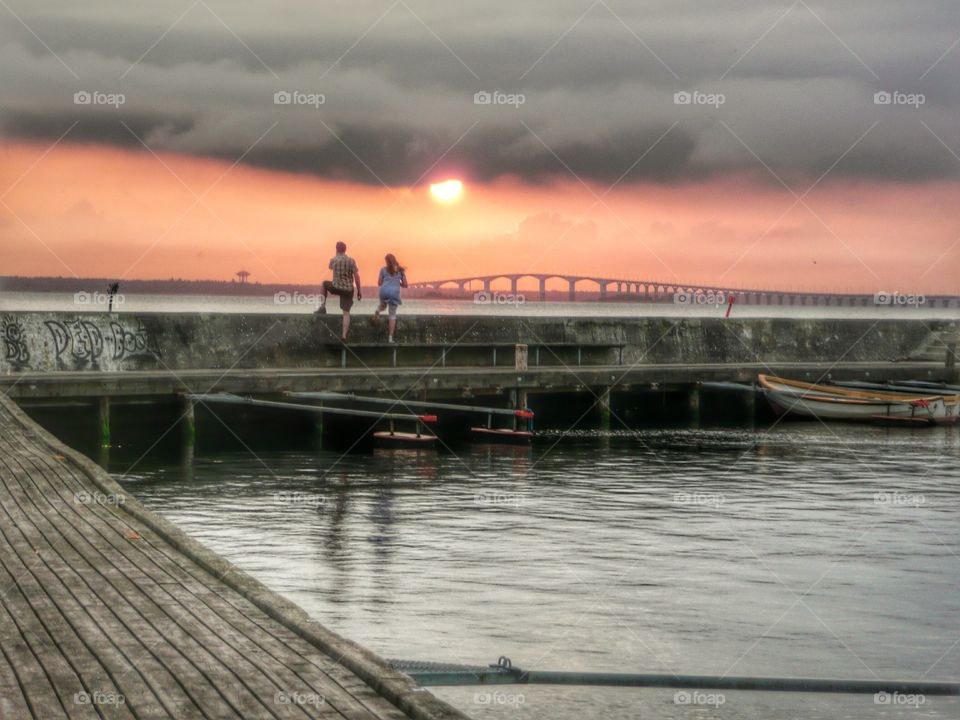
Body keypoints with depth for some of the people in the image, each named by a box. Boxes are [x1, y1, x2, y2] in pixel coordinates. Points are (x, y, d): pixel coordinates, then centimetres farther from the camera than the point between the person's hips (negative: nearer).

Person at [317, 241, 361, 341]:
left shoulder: (333, 260, -7)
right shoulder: (351, 261, -9)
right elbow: (356, 276, -10)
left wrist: (337, 256, 24)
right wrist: (359, 290, -2)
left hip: (336, 288, 0)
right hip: (348, 289, 0)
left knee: (324, 284, 31)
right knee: (346, 312, 7)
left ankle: (322, 307, 23)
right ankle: (344, 336, -2)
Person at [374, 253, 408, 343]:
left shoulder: (383, 269, 9)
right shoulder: (401, 270, 12)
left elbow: (379, 283, 10)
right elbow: (405, 285, 11)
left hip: (384, 291, 0)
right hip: (395, 292, 0)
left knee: (383, 305, 36)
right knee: (393, 315, 7)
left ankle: (378, 311, 1)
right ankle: (390, 337, -1)